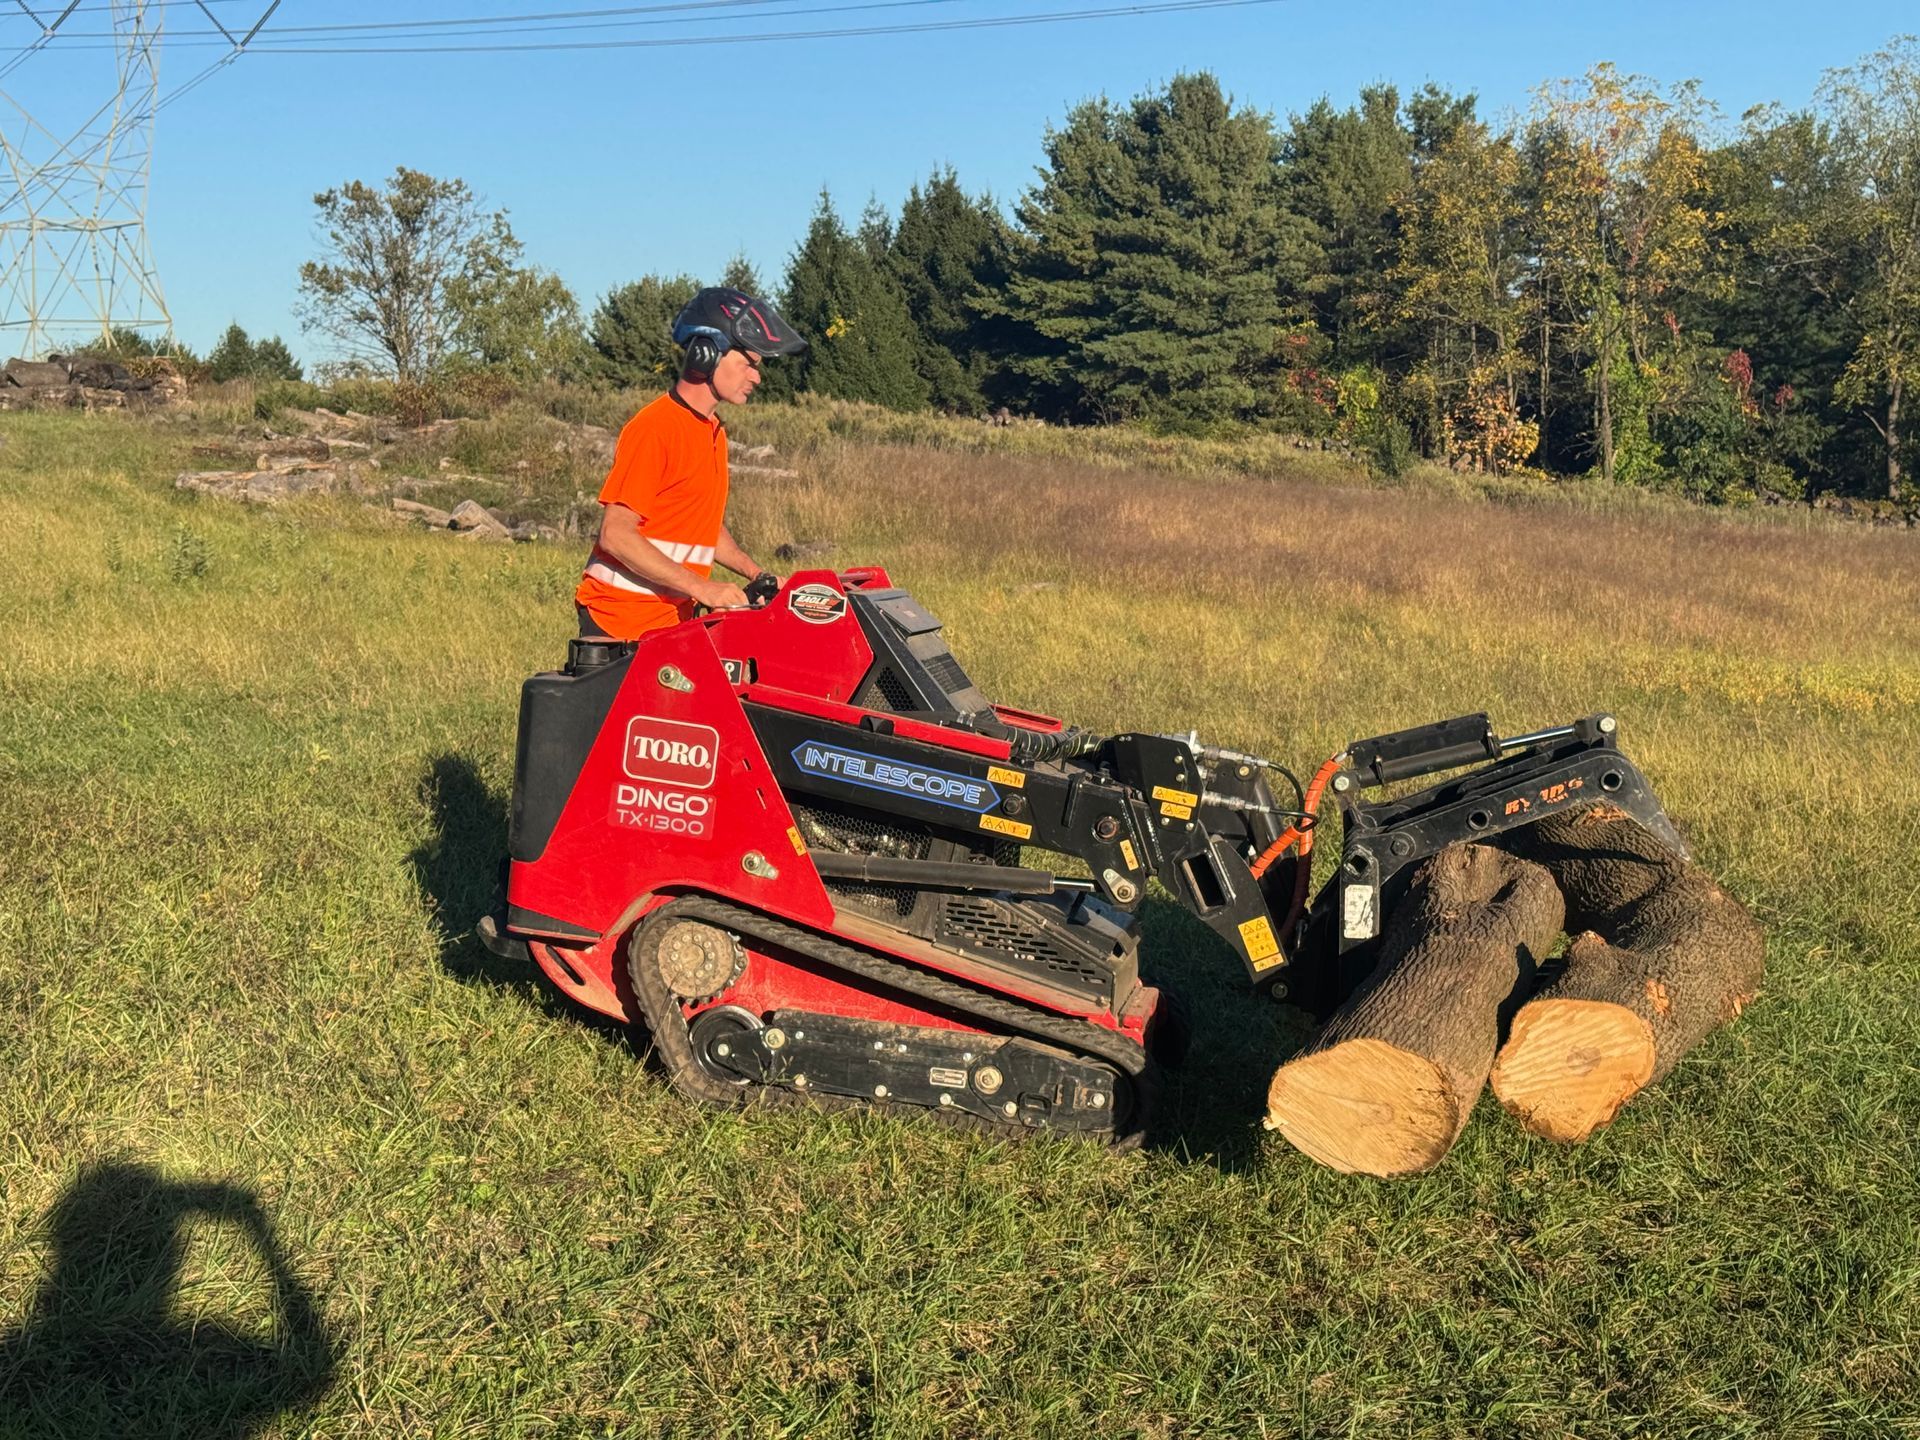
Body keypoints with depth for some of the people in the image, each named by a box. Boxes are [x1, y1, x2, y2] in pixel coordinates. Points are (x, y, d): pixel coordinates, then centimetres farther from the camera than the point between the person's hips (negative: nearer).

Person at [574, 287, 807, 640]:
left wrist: (756, 574, 9)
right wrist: (702, 588, -22)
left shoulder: (714, 432, 15)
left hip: (675, 620, 8)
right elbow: (615, 535, -19)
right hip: (618, 621, -8)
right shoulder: (655, 428, -13)